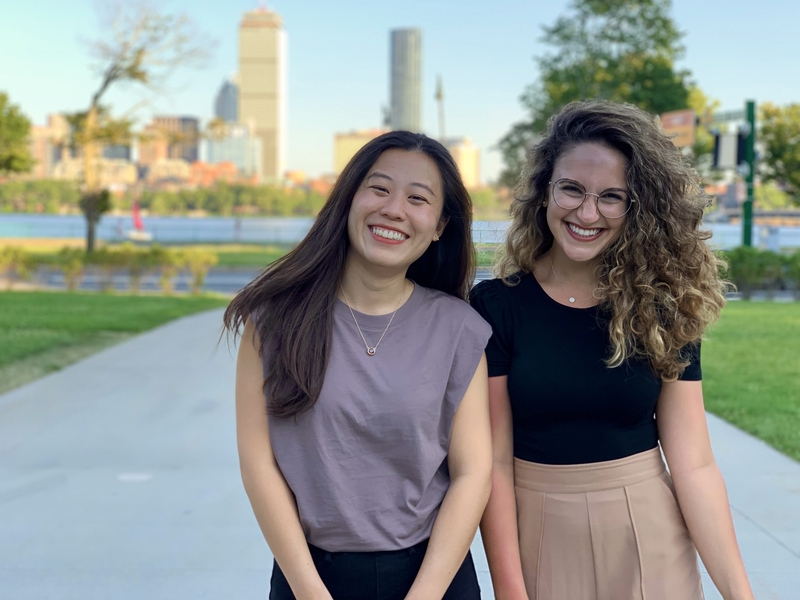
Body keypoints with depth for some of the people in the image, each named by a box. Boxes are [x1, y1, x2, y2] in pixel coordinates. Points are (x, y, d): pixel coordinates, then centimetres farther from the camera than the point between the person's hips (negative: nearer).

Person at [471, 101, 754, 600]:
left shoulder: (664, 311, -6)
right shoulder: (496, 305, -10)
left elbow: (694, 465, -8)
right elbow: (495, 460, -11)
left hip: (648, 542, 1)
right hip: (539, 537, -1)